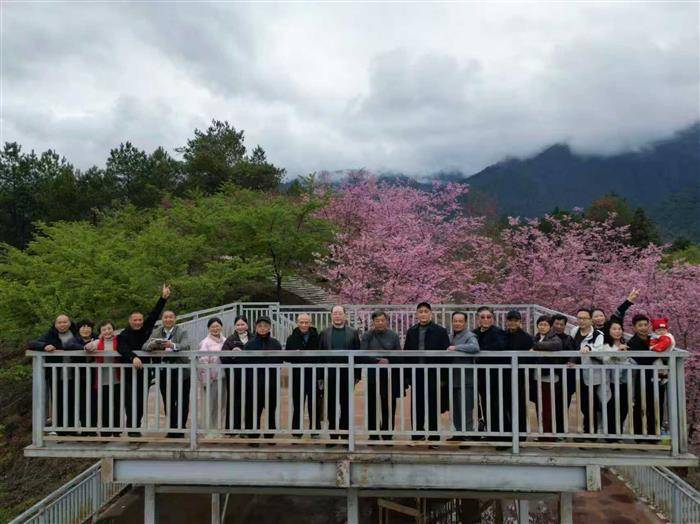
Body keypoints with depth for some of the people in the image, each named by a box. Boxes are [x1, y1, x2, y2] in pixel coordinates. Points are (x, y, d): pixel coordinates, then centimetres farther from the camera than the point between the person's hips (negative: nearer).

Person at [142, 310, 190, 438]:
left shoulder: (182, 332, -3)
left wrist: (172, 345, -39)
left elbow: (186, 346, -20)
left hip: (180, 372, -3)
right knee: (168, 403, 8)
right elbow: (144, 347, -2)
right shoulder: (156, 332, 8)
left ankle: (180, 429, 11)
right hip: (164, 373, 3)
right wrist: (151, 345, -25)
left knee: (182, 403, 2)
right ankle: (171, 429, 17)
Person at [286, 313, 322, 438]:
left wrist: (321, 376, -5)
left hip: (314, 377, -1)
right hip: (298, 377, 1)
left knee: (315, 407, 6)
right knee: (298, 406, 7)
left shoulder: (316, 338, 0)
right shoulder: (292, 338, 4)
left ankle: (315, 432, 17)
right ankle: (296, 433, 16)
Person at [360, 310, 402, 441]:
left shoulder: (393, 336, 8)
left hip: (390, 375, 1)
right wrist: (378, 360, -14)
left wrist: (388, 360, -10)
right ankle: (373, 435, 15)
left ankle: (387, 435, 15)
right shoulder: (367, 336, 4)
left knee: (389, 406, 3)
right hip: (372, 375, -1)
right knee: (372, 406, 5)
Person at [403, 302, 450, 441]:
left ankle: (433, 436, 14)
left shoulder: (440, 331, -2)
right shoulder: (411, 331, 9)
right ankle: (417, 434, 21)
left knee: (433, 406, 4)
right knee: (417, 406, 9)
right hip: (416, 375, 3)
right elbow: (405, 353, 9)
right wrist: (406, 375, 3)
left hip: (432, 374, -3)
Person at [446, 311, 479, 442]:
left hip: (465, 380, -7)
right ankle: (458, 433, 25)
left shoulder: (469, 336, -8)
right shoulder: (450, 336, 15)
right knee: (456, 410, 15)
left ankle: (467, 434, 5)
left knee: (466, 410, -3)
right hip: (453, 380, 7)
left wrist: (456, 347, -23)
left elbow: (475, 347, -29)